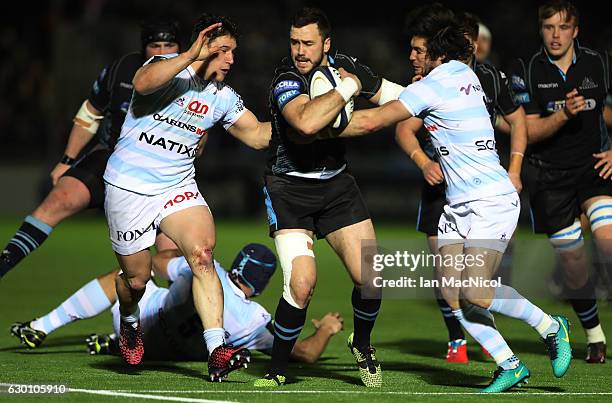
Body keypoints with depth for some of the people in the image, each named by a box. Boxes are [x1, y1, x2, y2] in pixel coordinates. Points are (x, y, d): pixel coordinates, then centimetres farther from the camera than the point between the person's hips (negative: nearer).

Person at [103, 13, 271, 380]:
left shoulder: (223, 97, 5)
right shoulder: (168, 68, -12)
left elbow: (258, 135, 12)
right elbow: (143, 83, -36)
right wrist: (192, 56, -42)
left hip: (178, 187, 4)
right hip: (129, 186, -4)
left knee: (202, 254, -22)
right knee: (136, 278, 6)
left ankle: (217, 351, -30)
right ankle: (130, 322, 43)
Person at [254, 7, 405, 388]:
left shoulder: (343, 66, -1)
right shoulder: (286, 81, -21)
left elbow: (396, 97, 16)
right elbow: (306, 122, -42)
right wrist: (347, 88, -31)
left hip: (336, 184, 5)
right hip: (289, 188, -5)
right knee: (302, 282, -20)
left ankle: (362, 344, 26)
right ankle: (278, 369, 1)